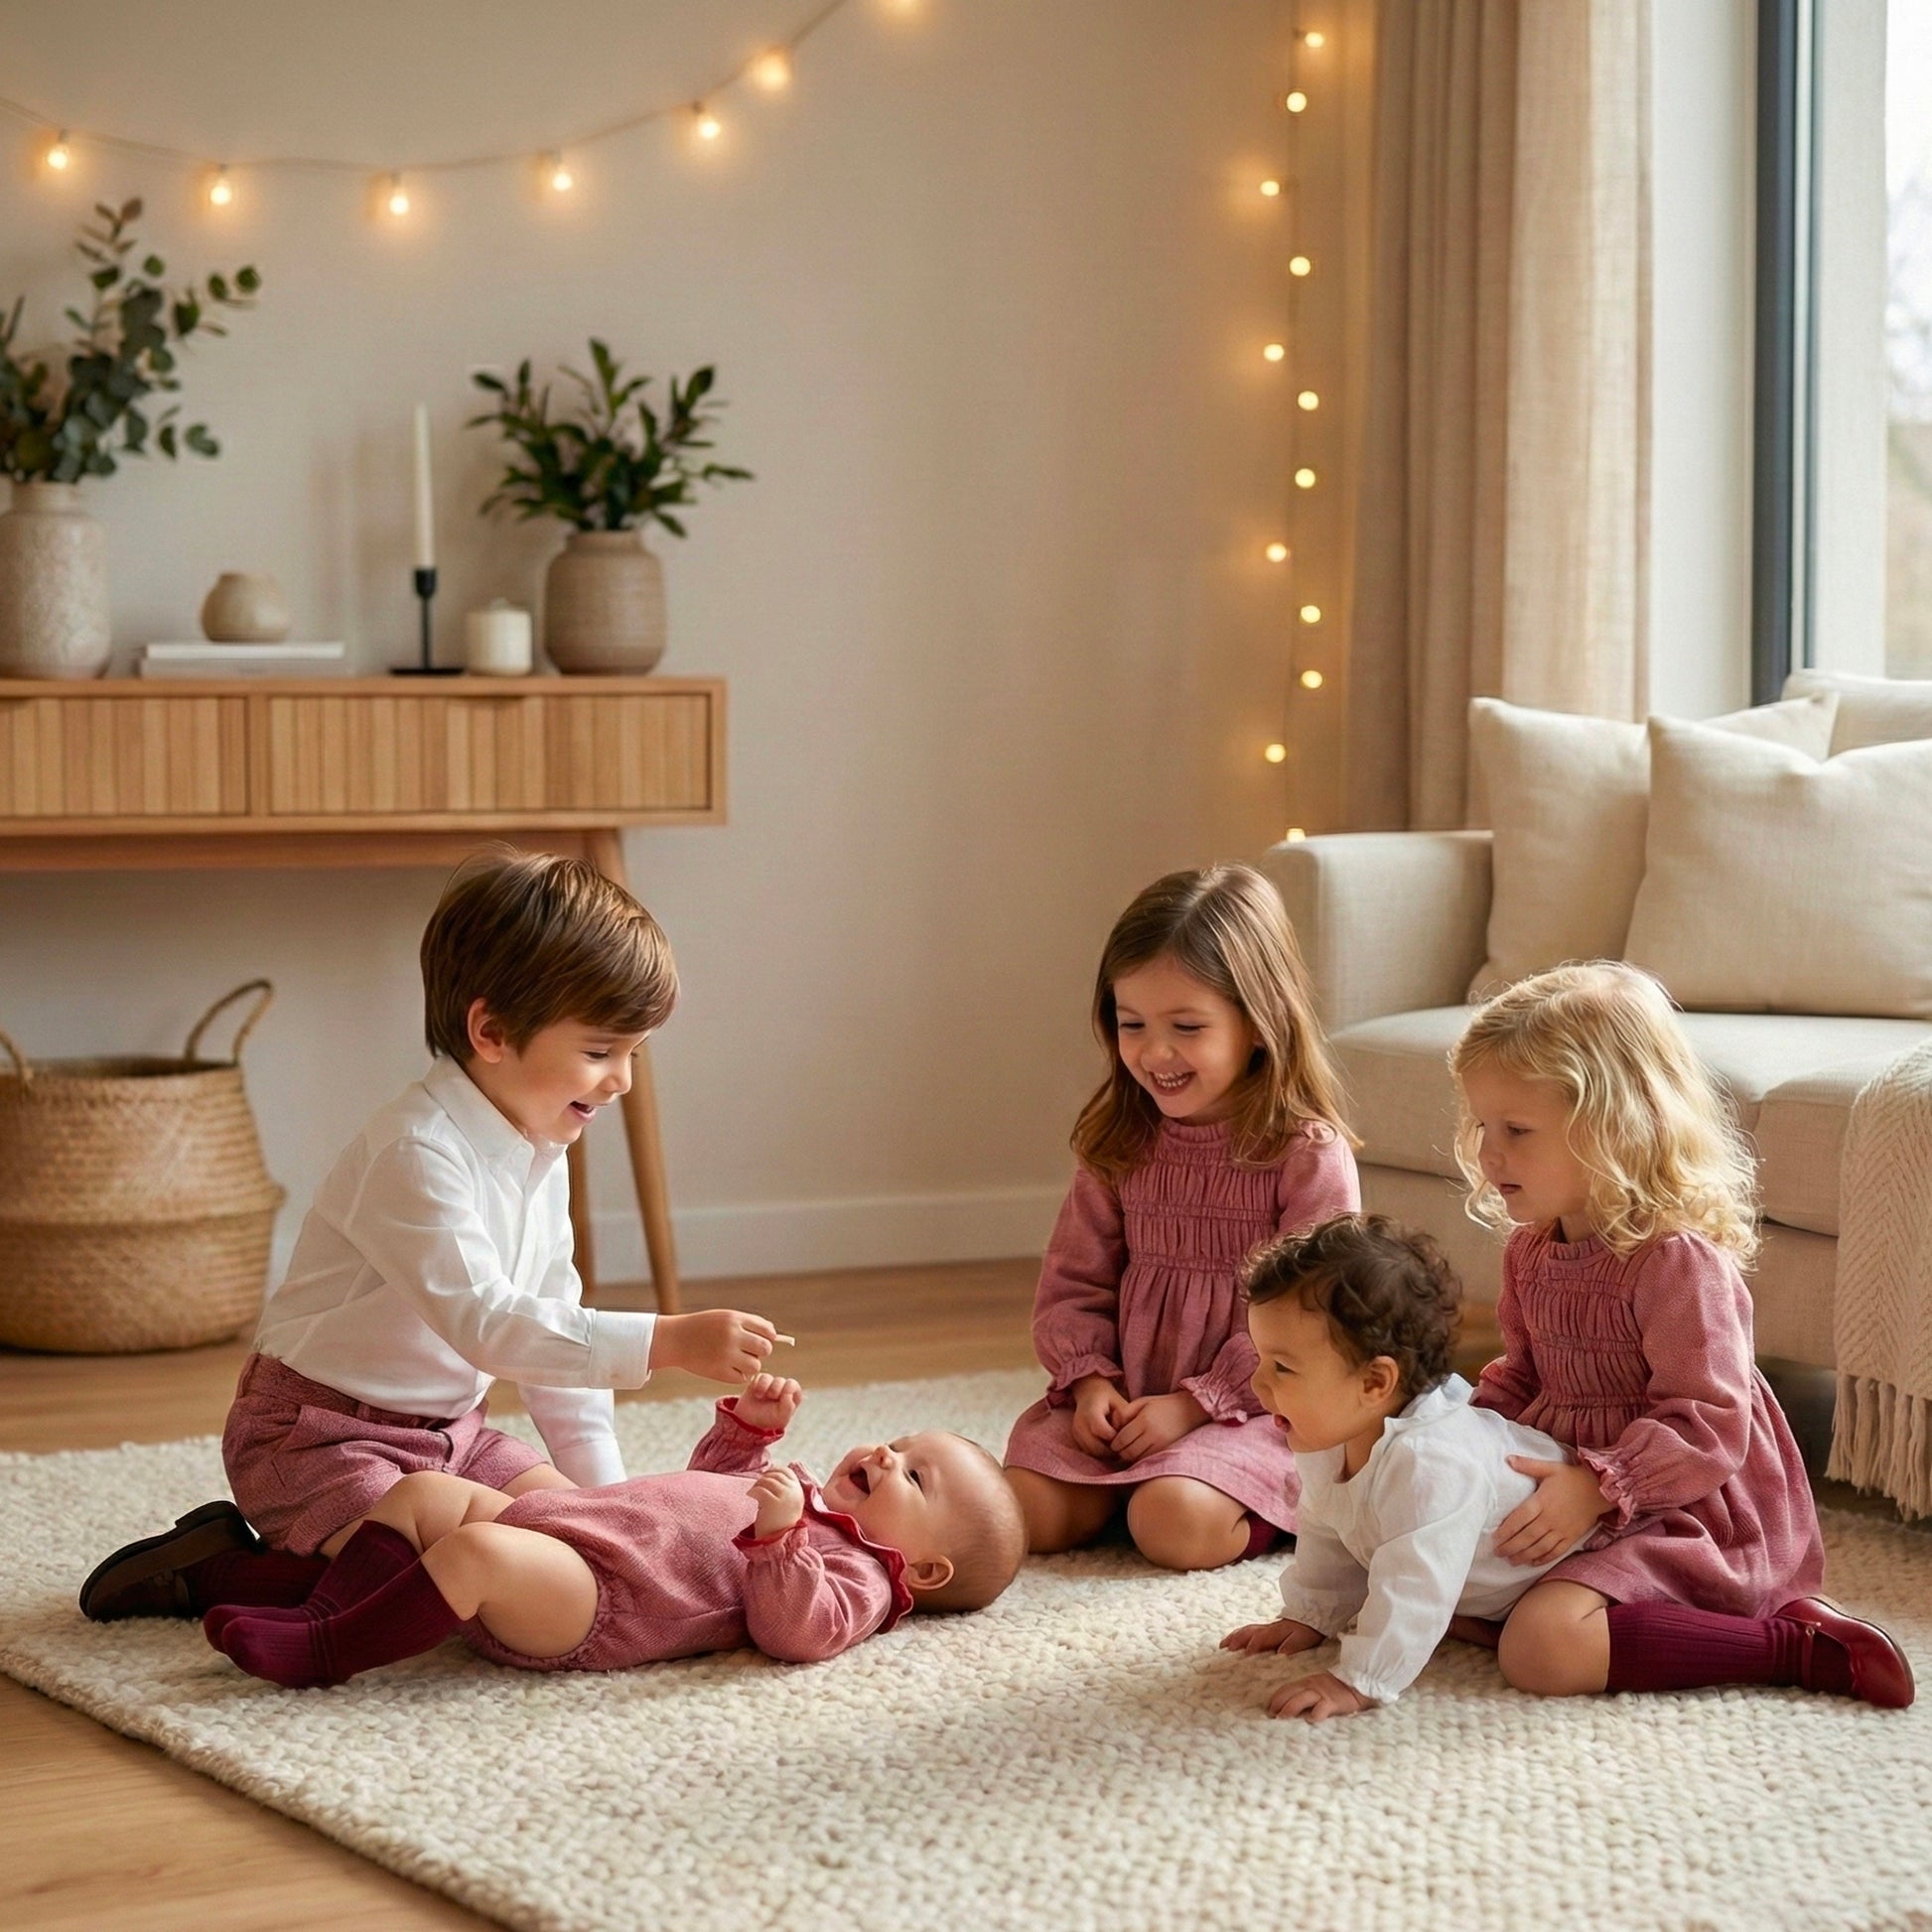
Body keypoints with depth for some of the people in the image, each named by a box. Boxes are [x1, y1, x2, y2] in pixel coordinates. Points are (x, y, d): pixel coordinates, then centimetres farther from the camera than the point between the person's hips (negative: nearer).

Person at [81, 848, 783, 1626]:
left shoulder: (541, 1155, 5)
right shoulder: (416, 1153, -26)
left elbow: (556, 1327, 12)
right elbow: (484, 1324, -35)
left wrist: (602, 1489, 7)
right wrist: (668, 1341, -38)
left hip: (445, 1429, 9)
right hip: (319, 1435, -9)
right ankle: (215, 1567, -3)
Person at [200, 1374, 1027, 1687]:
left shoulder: (856, 1573, -1)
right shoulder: (803, 1501, 28)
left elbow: (796, 1632, -21)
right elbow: (710, 1489, 45)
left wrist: (780, 1536, -32)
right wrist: (748, 1427, 29)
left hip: (589, 1609, -11)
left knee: (476, 1549, -35)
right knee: (425, 1492, 9)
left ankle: (324, 1655, -27)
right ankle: (322, 1613, -1)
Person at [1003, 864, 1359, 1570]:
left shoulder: (1308, 1153, -10)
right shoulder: (1118, 1145, 7)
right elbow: (1074, 1282, 11)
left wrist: (1194, 1402, -18)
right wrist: (1090, 1379, -8)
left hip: (1247, 1406, -5)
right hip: (1123, 1398, 5)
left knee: (1176, 1522, -29)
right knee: (1028, 1511, -16)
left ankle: (1268, 1508, 2)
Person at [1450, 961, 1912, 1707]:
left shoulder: (1678, 1260, -21)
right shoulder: (1531, 1250, 7)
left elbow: (1707, 1427, -24)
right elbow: (1521, 1379, 20)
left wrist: (1596, 1489, -34)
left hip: (1686, 1514, -9)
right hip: (1568, 1497, 9)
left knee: (1543, 1648, -29)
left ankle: (1798, 1643, -16)